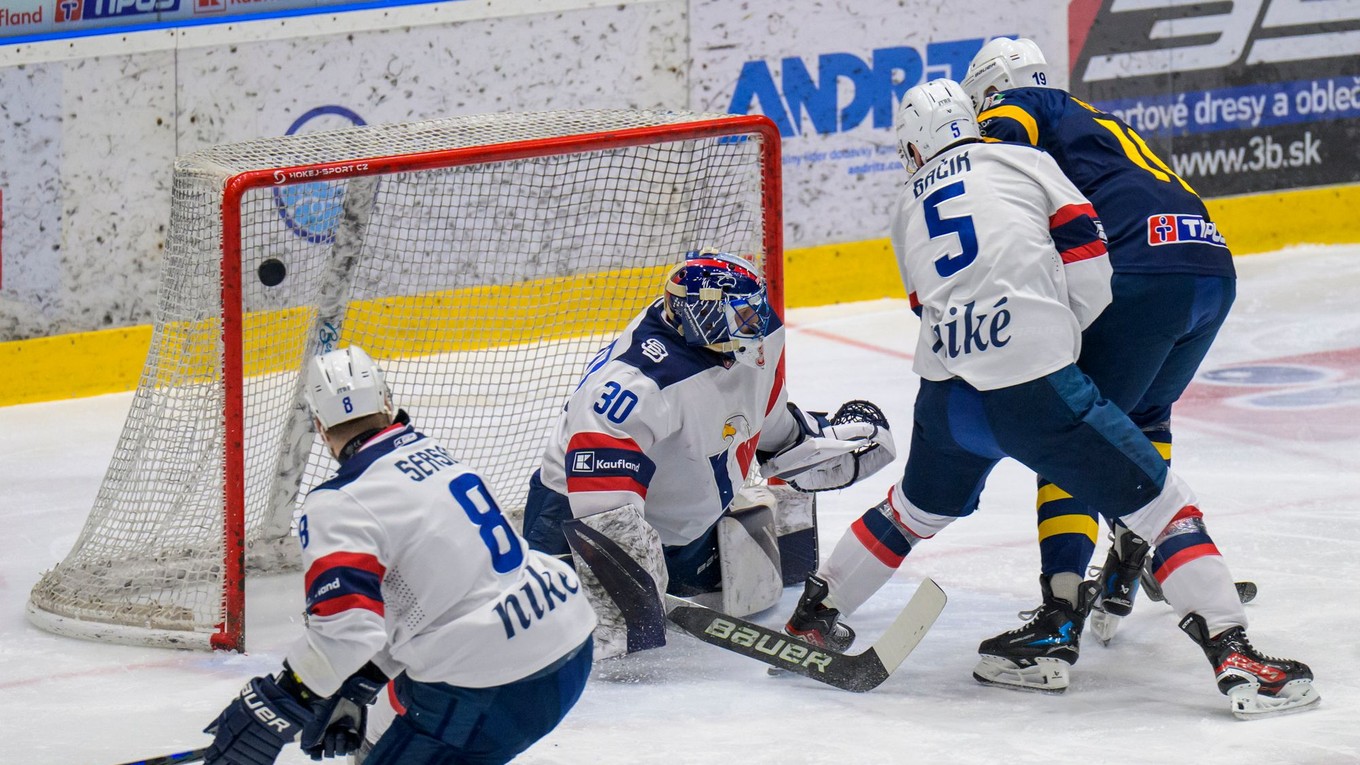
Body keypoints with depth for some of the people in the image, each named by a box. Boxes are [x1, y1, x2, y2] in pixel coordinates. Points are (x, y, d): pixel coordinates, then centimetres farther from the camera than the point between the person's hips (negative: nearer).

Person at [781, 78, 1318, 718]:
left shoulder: (908, 206, 23)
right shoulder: (1022, 161, 11)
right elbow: (1083, 250, 2)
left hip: (947, 394, 5)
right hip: (1034, 385, -5)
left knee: (917, 509, 33)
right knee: (1161, 504, 1)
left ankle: (812, 616, 43)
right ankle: (1235, 657, -10)